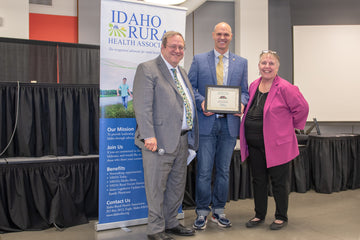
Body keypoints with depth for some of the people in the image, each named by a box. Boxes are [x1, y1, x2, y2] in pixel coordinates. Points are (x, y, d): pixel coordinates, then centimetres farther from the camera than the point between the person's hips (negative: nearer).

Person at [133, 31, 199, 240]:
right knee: (156, 186, 2)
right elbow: (142, 106, -14)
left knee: (177, 185, 16)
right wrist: (149, 135, -22)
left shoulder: (182, 72, 19)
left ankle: (171, 223, 32)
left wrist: (190, 136, 15)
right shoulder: (147, 69, -6)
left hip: (183, 139, 8)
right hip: (160, 140, -8)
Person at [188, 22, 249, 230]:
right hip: (206, 122, -2)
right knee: (204, 170, 1)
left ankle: (219, 210, 25)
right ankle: (202, 212, 15)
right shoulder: (199, 60, 7)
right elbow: (190, 87, 4)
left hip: (229, 123, 2)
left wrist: (242, 103, -8)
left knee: (224, 170, 10)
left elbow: (245, 91, 13)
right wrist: (201, 102, -14)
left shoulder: (241, 62, 13)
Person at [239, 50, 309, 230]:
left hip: (276, 143, -6)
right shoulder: (253, 86, 9)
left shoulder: (285, 88, -12)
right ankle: (259, 215, 29)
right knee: (258, 180, 14)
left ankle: (281, 217, 24)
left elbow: (302, 108, -7)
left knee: (278, 181, 6)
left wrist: (288, 125, -2)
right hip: (254, 144, 6)